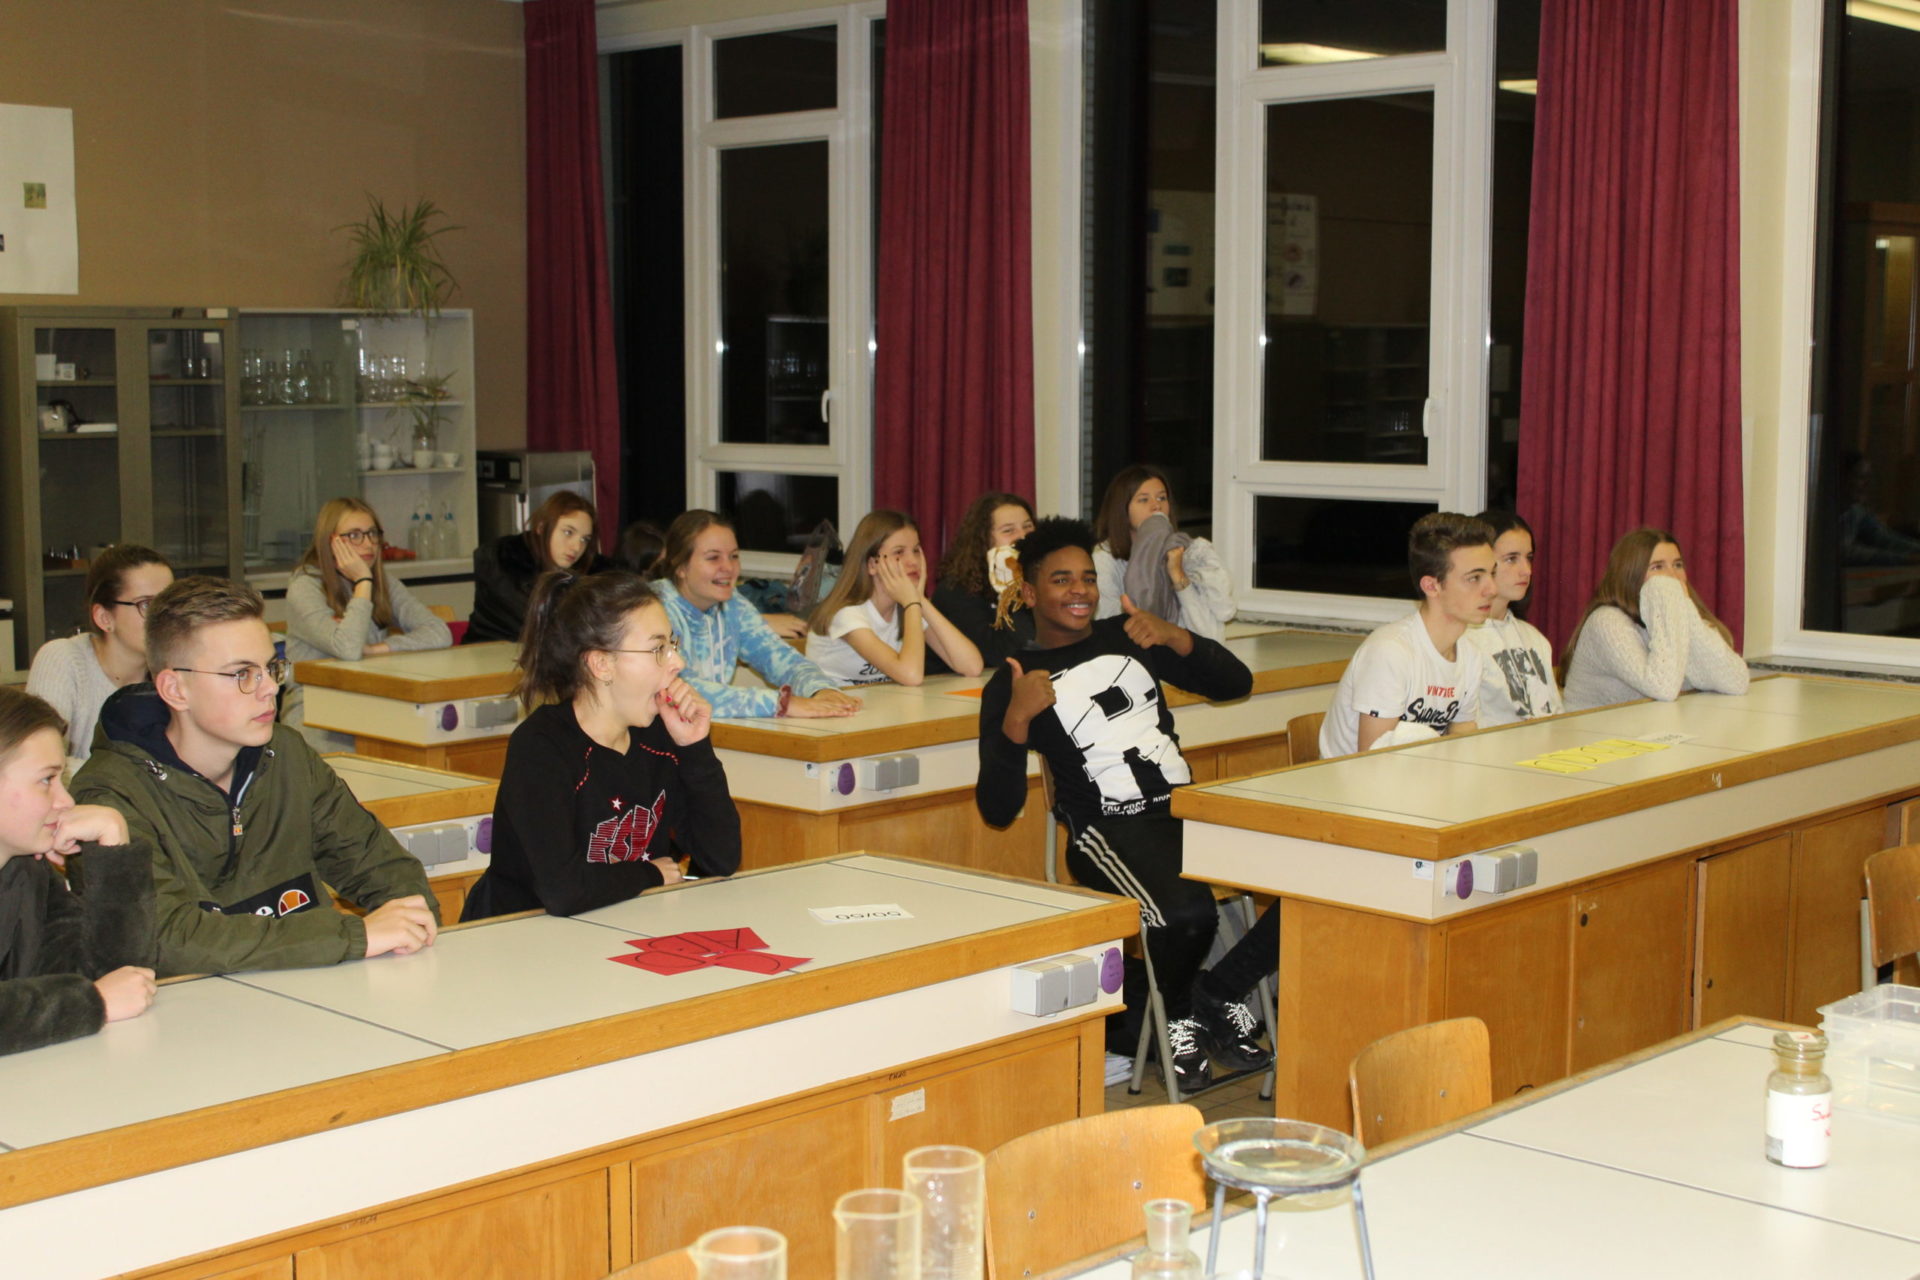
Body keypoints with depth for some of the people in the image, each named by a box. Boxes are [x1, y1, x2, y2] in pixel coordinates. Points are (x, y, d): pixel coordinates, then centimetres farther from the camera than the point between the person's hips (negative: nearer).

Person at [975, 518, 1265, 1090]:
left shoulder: (1125, 638, 19)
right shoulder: (1012, 683, 6)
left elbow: (1236, 682, 13)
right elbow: (997, 809, -3)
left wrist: (1170, 635, -4)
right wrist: (1016, 718, -18)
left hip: (1186, 808, 5)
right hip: (1109, 828, -5)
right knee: (1187, 910, -35)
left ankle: (1220, 1002, 4)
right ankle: (1178, 1019, -1)